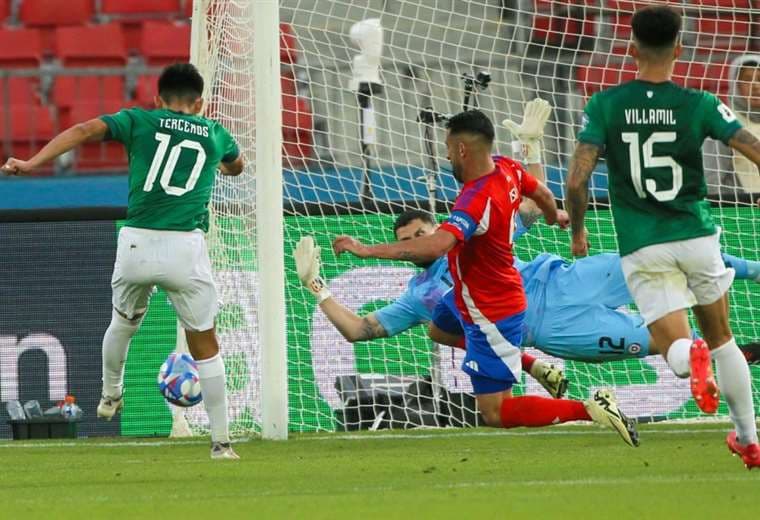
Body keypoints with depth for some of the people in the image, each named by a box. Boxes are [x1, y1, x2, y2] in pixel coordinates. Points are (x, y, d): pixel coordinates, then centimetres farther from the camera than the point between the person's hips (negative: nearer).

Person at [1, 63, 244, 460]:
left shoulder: (138, 122, 10)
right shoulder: (215, 134, 16)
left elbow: (86, 130, -7)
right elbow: (235, 166, 40)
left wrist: (33, 163, -14)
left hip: (135, 245, 1)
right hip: (185, 247, -1)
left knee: (123, 323, 30)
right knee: (204, 346, 10)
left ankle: (110, 395, 48)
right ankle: (221, 442, 8)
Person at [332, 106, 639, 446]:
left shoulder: (476, 201, -34)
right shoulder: (507, 170, -7)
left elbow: (436, 245, -49)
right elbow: (542, 195, 15)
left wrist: (367, 250, -47)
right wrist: (553, 217, 41)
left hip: (490, 315, -10)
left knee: (496, 415, -5)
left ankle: (590, 410, -11)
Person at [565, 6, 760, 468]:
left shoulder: (604, 106, -4)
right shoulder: (699, 105, -6)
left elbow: (577, 181, -9)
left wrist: (578, 230, 9)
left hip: (641, 248, -1)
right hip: (696, 236, 1)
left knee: (675, 345, 1)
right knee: (721, 338, 20)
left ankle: (692, 358, -36)